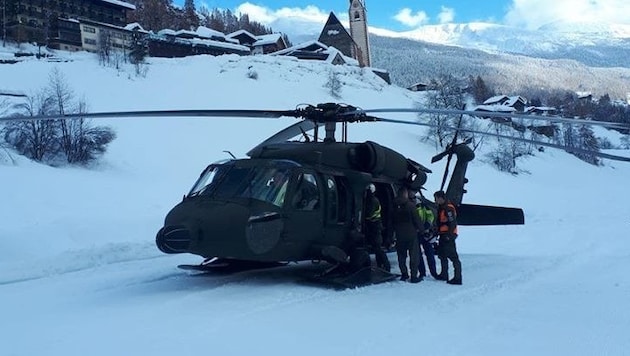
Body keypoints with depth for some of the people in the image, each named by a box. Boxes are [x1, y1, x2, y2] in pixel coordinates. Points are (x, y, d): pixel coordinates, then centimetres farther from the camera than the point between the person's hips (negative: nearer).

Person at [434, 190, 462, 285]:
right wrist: (437, 232, 20)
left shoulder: (448, 208, -15)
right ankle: (444, 275, 30)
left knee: (453, 256, -10)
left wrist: (449, 235, -23)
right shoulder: (441, 208, 16)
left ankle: (458, 278, -10)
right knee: (442, 255, 18)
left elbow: (453, 222, -21)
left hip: (448, 236, -11)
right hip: (443, 235, 11)